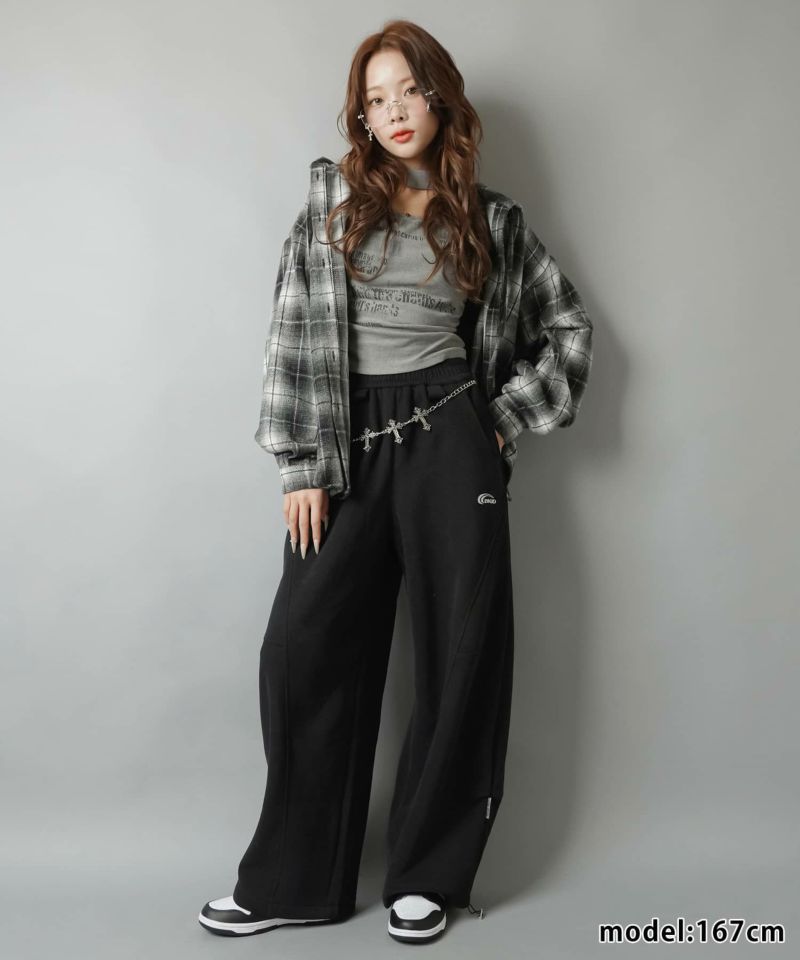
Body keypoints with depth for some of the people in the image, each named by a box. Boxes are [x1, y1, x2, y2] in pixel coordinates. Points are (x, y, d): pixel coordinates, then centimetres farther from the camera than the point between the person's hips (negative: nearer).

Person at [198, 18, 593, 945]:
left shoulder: (491, 220, 8)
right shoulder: (332, 197, 6)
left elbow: (568, 324, 18)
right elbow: (297, 329, 0)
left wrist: (510, 415, 6)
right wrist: (302, 465, -7)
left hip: (450, 441, 0)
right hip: (350, 443, 0)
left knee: (460, 652, 1)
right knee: (302, 652, -4)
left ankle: (428, 874, 17)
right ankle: (293, 879, 10)